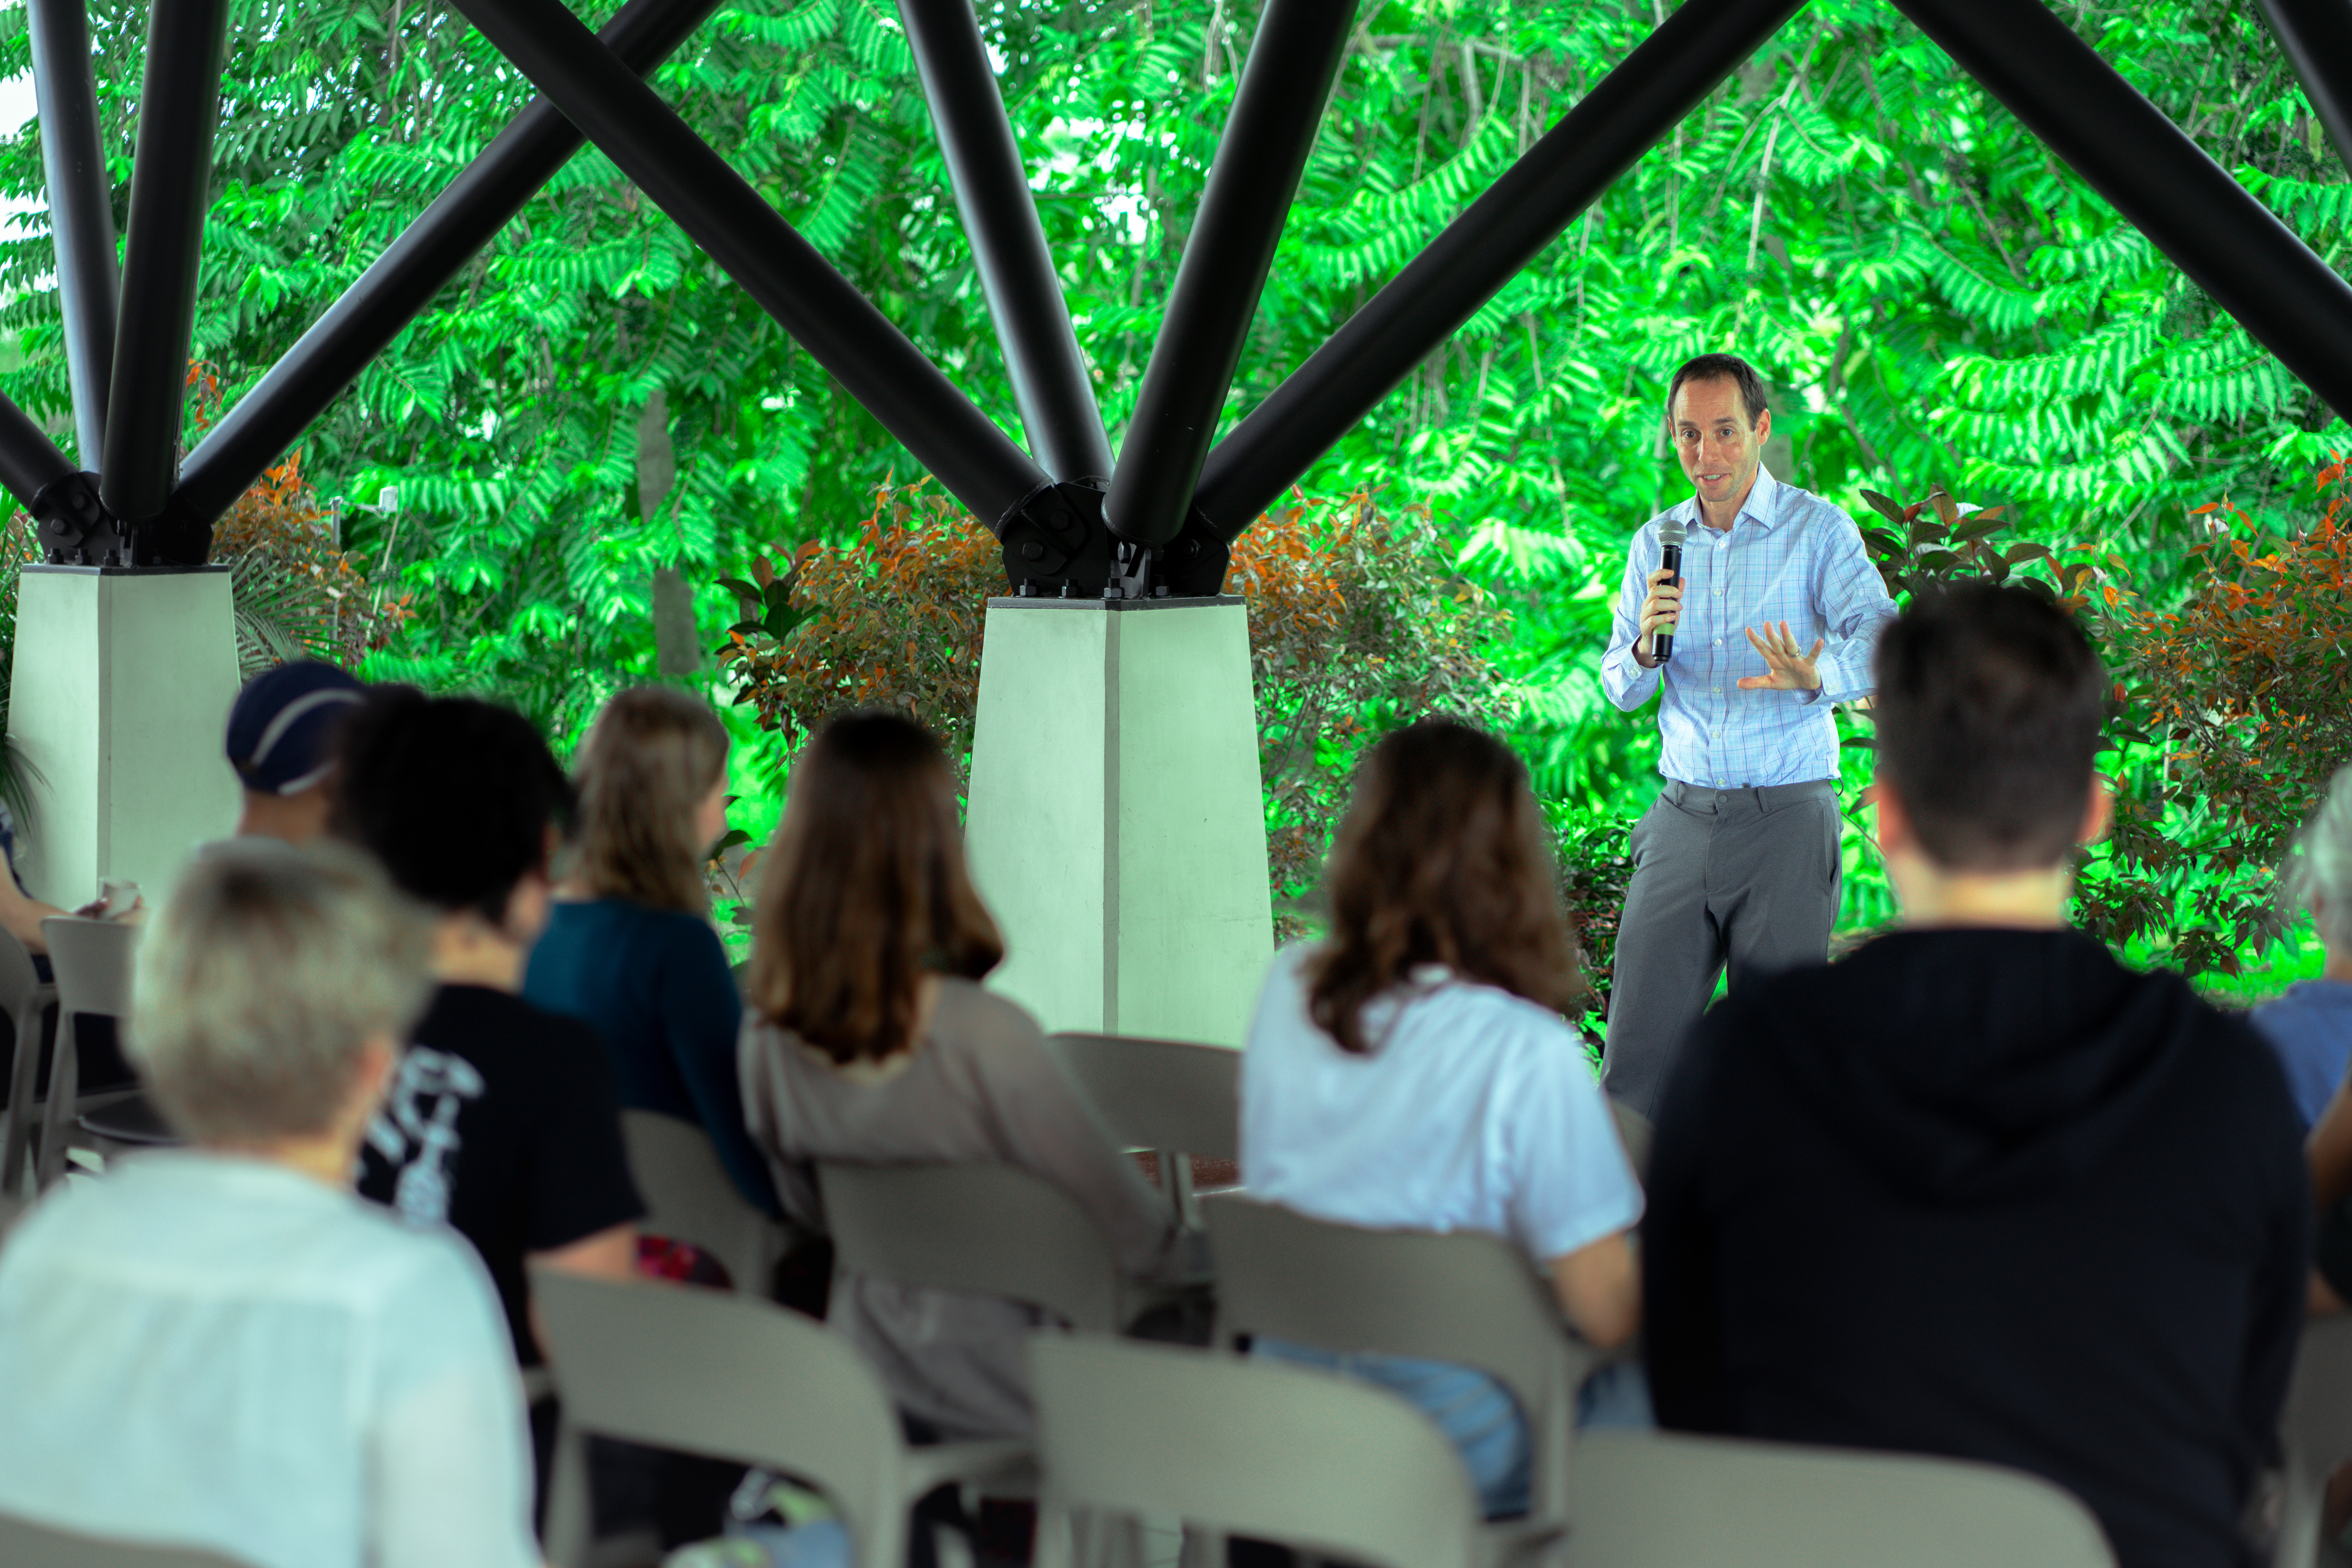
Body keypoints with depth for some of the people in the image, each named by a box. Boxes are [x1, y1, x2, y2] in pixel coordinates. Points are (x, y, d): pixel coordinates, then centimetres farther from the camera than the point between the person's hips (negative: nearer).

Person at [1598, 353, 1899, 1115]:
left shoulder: (1819, 529, -1)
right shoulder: (1656, 543, 13)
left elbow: (1882, 638, -14)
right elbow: (1620, 690, 13)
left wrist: (1817, 675, -36)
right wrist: (1647, 646, -11)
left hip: (1787, 819, -3)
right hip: (1682, 816, 3)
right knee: (1640, 1037, -2)